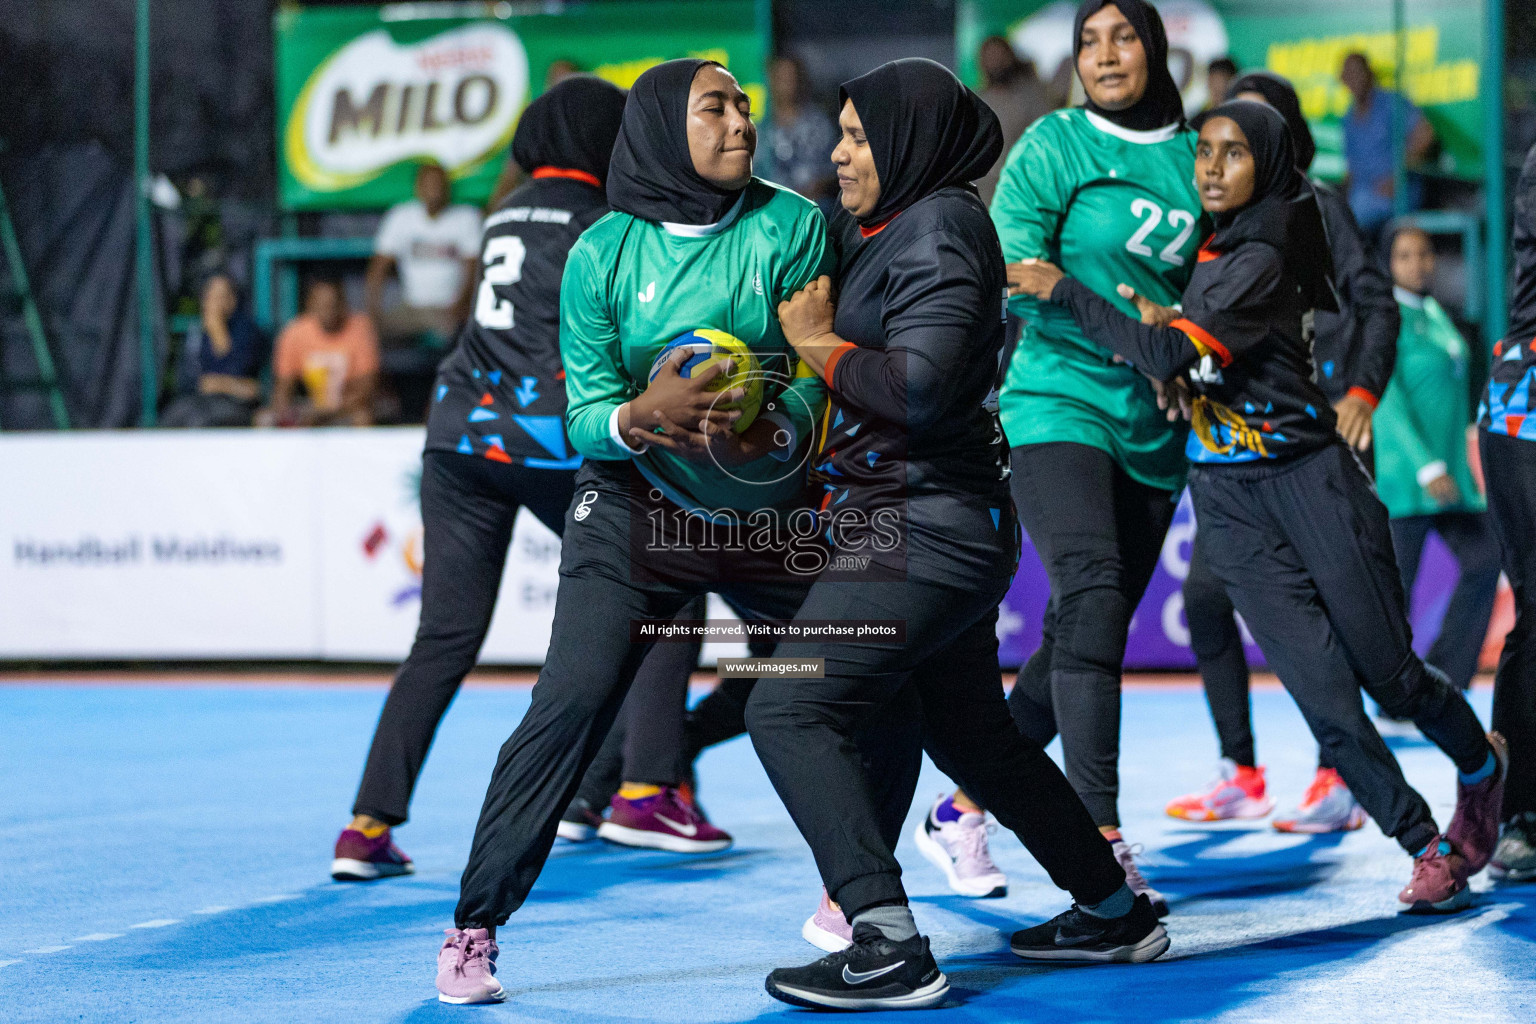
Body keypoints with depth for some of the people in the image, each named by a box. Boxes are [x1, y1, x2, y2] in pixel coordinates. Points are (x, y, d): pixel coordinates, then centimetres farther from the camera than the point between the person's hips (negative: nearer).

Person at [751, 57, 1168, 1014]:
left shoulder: (939, 228, -14)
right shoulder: (891, 228, 15)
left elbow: (919, 387, -23)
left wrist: (819, 343, -12)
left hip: (921, 532, -11)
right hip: (943, 530, 11)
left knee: (789, 711, -14)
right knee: (971, 734, 22)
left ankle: (890, 947, -19)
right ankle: (1116, 911, 33)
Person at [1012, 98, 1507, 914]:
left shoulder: (1259, 262, -14)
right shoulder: (1207, 246, 9)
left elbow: (1173, 353, -23)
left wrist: (1066, 292, -16)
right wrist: (1162, 324, 6)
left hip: (1309, 477, -6)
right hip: (1229, 498, 6)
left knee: (1387, 671, 3)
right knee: (1323, 689, -6)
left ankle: (1481, 763, 34)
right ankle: (1431, 851, 3)